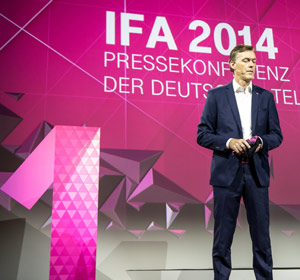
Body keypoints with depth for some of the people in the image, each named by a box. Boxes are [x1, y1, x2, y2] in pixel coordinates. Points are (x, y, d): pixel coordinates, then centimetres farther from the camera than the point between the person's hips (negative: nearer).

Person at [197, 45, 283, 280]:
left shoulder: (265, 96, 10)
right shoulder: (216, 95, 3)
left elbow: (276, 135, 10)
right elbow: (203, 135, 0)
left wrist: (261, 142, -11)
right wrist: (229, 142, -15)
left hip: (257, 172, 2)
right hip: (226, 172, -2)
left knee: (261, 233, 8)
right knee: (223, 235, 6)